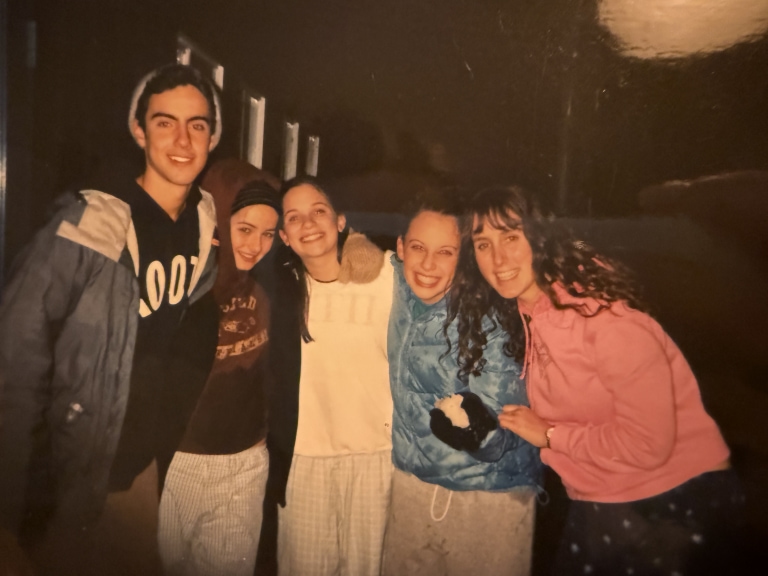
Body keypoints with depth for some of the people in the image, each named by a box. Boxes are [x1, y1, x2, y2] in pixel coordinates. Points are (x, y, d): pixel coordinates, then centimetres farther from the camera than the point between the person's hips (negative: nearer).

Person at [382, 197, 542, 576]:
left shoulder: (487, 323, -22)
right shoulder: (399, 291, -10)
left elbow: (497, 441, -24)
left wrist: (478, 429, -44)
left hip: (490, 495, -4)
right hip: (412, 480, 5)